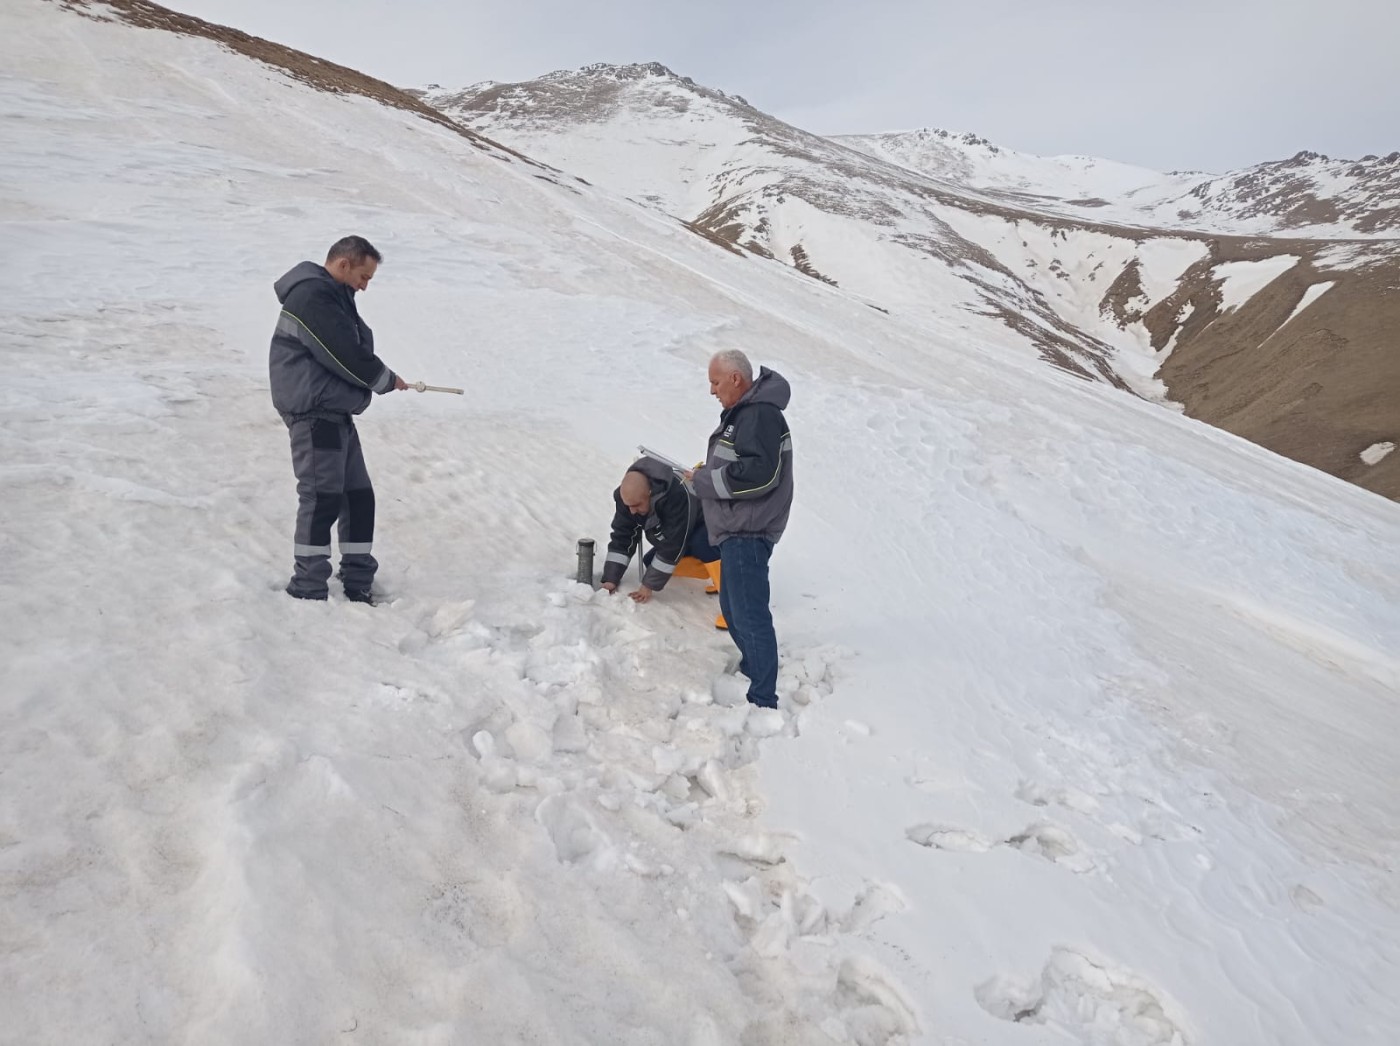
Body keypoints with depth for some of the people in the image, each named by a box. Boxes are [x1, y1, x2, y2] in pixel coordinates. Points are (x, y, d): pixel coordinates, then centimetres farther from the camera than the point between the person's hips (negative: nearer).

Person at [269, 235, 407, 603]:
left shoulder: (336, 297, 19)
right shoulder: (312, 295, -15)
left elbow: (356, 348, 17)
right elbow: (347, 356, -19)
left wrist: (374, 378, -1)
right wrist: (387, 380, -5)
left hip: (337, 412, 10)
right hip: (314, 412, -10)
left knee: (359, 497, 11)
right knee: (322, 499, -10)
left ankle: (358, 585, 19)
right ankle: (308, 590, -4)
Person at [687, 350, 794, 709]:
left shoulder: (760, 415, -18)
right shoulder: (743, 413, 16)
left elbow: (758, 474, -28)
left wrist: (705, 480, -17)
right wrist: (707, 472, 6)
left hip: (748, 532, -11)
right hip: (737, 531, 11)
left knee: (749, 615, -9)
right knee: (732, 608, 22)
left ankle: (763, 700, -3)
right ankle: (751, 670, 39)